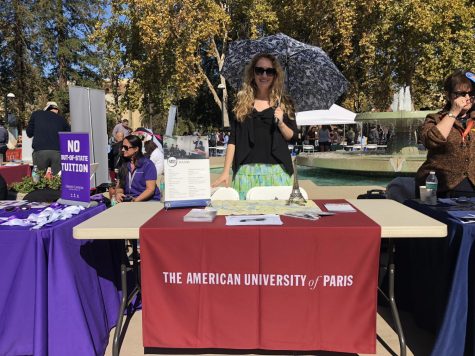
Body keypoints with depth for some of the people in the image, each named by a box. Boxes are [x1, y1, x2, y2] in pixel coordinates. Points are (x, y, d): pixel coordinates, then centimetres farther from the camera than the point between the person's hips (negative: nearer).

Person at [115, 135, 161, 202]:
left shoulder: (148, 164, -3)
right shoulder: (124, 165, 14)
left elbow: (150, 189, -10)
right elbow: (120, 186, 15)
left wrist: (136, 200, -23)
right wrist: (118, 193, -8)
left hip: (149, 200, -5)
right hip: (128, 200, 5)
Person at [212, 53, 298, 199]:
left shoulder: (284, 103, 7)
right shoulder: (242, 102, 7)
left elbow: (293, 137, 8)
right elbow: (233, 139, 5)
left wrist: (280, 123, -11)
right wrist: (226, 171, -2)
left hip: (276, 170, 0)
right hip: (247, 170, 0)